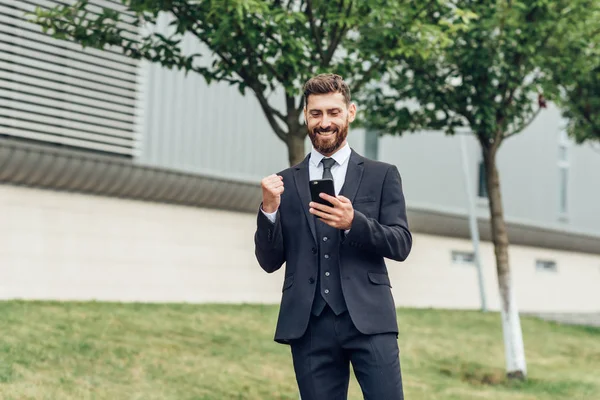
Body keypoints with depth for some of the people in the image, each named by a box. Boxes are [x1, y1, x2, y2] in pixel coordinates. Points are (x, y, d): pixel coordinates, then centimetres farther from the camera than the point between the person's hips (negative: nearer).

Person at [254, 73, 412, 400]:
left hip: (368, 319, -1)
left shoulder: (382, 175, 9)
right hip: (309, 324, 1)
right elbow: (270, 262, 9)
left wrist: (353, 222, -16)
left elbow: (402, 245, 1)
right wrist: (269, 210, -9)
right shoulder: (286, 183, 11)